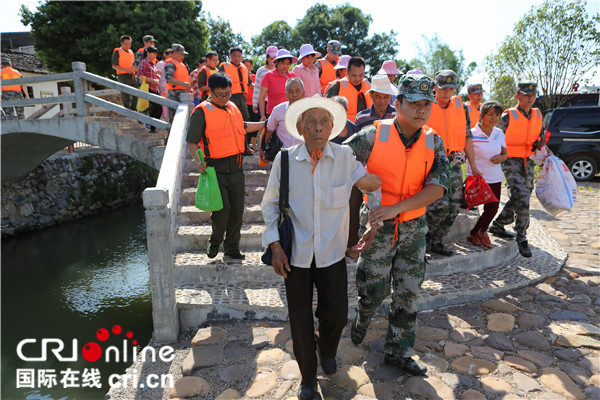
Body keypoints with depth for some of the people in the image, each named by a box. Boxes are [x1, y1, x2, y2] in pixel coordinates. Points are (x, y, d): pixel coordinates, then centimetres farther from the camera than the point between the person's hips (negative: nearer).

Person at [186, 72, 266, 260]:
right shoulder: (201, 111, -6)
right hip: (216, 168, -5)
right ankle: (215, 242, 17)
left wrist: (265, 124, 33)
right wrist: (199, 161, -21)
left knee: (237, 209, 7)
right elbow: (192, 142, -6)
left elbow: (242, 127, 32)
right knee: (223, 207, -12)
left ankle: (232, 248, 24)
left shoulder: (233, 107, 13)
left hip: (236, 167, 6)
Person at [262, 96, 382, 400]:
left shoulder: (345, 158, -8)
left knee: (337, 315, 11)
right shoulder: (285, 159, -9)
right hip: (295, 255, 0)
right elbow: (270, 204, 0)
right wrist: (275, 245, -6)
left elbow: (373, 184, 4)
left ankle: (326, 349, 50)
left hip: (332, 253, 1)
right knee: (300, 321, 11)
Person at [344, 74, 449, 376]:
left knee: (408, 293, 11)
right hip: (377, 225, -3)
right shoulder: (372, 136, -12)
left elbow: (437, 187, -12)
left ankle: (398, 352, 30)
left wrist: (396, 207, -24)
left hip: (413, 227, 3)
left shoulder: (433, 142, -2)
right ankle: (362, 316, 43)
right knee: (375, 288, 6)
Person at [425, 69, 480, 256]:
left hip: (454, 164, 6)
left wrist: (473, 165, 12)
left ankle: (435, 241, 20)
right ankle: (422, 237, 8)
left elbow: (467, 137, 14)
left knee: (454, 207, 4)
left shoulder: (461, 107, 11)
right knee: (440, 205, -17)